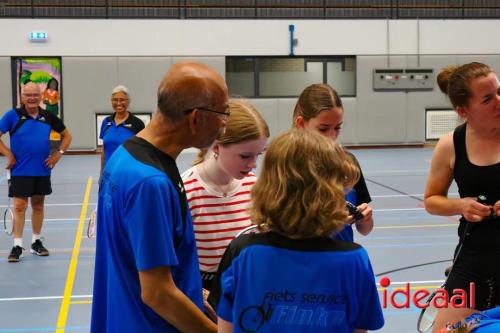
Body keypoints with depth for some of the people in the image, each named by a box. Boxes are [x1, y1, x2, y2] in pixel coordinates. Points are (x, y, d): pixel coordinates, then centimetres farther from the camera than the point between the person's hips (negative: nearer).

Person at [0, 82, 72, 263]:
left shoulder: (48, 117, 3)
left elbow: (67, 135, 14)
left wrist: (58, 153, 2)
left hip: (42, 170, 3)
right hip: (20, 171, -3)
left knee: (38, 205, 11)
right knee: (19, 206, -5)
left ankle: (36, 242, 22)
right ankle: (17, 246, 0)